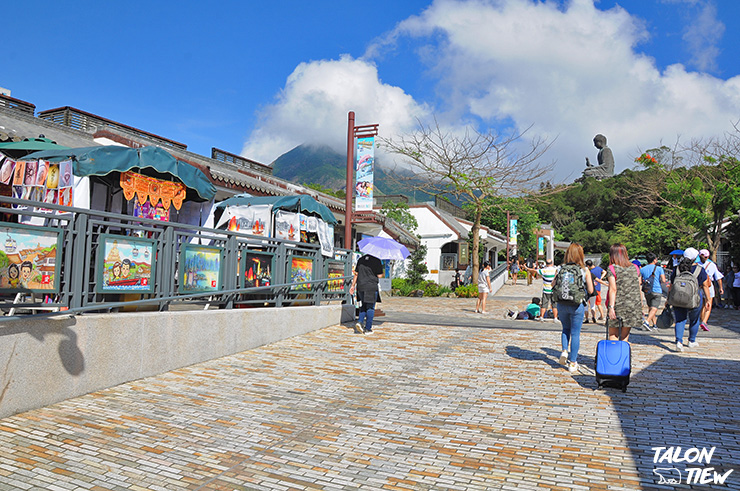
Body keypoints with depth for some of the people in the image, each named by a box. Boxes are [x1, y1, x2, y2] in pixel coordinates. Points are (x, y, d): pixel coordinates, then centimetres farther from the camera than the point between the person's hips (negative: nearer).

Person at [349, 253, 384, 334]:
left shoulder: (360, 260, 8)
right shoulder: (377, 261, -7)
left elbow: (356, 274, 11)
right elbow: (380, 275, -6)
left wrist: (353, 285, 18)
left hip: (360, 287, 4)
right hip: (372, 287, -4)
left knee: (363, 306, 18)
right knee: (370, 307, 6)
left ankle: (359, 322, -2)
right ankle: (367, 328, 8)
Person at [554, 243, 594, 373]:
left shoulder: (561, 269, -1)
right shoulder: (584, 271, -6)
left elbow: (553, 285, 1)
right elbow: (590, 290, -6)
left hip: (561, 304, 2)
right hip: (577, 305, -2)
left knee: (566, 328, 24)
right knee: (575, 333, 7)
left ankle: (564, 351, 5)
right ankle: (572, 363, 12)